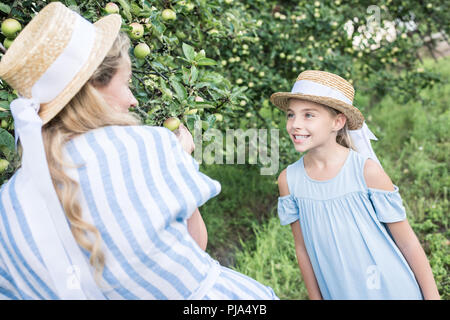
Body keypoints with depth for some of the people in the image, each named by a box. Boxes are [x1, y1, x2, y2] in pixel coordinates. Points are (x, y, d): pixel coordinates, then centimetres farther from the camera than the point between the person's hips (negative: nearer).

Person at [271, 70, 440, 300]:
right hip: (340, 293, 3)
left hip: (394, 291, -3)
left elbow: (408, 242, -10)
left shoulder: (366, 171, -19)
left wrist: (432, 295, -6)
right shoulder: (288, 179, -8)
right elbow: (302, 248, 1)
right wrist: (315, 297, 7)